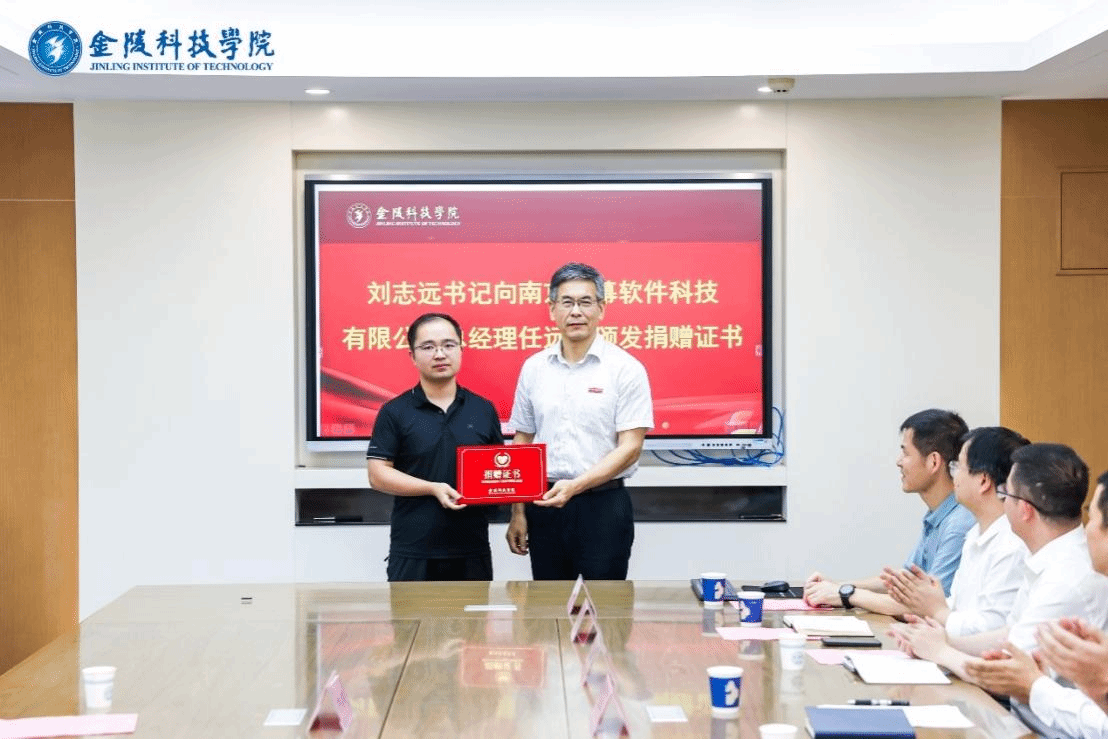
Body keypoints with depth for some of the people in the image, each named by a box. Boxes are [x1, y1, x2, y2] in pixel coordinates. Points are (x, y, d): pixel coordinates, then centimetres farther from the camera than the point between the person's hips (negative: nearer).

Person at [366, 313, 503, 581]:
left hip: (472, 549, 3)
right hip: (413, 551, -3)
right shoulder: (394, 412, 0)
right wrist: (433, 488, -16)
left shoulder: (483, 410, 10)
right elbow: (378, 474, -5)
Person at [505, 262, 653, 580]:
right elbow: (522, 443, 12)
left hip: (603, 505, -4)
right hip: (544, 504, 4)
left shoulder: (626, 368, -6)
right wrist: (517, 512, 8)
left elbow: (629, 447, -10)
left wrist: (575, 485, -21)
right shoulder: (533, 368, 7)